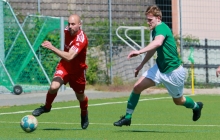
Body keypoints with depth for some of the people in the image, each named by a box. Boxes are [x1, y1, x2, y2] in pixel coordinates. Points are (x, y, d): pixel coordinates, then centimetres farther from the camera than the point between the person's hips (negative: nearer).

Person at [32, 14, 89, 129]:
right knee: (54, 86, -24)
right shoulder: (67, 30, -10)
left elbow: (69, 57, -42)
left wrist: (52, 48, -46)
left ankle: (84, 114, 48)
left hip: (78, 70, -3)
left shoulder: (81, 39, -31)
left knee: (80, 96, 16)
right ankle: (47, 107, 3)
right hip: (64, 67, 3)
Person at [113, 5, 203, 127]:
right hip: (160, 68, 8)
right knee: (137, 86, -10)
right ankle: (127, 117, -1)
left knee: (178, 101, 12)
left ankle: (196, 106, 45)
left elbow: (158, 43, -48)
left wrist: (140, 51, -60)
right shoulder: (155, 31, 3)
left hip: (173, 71, -8)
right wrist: (141, 65, 24)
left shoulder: (162, 28, -24)